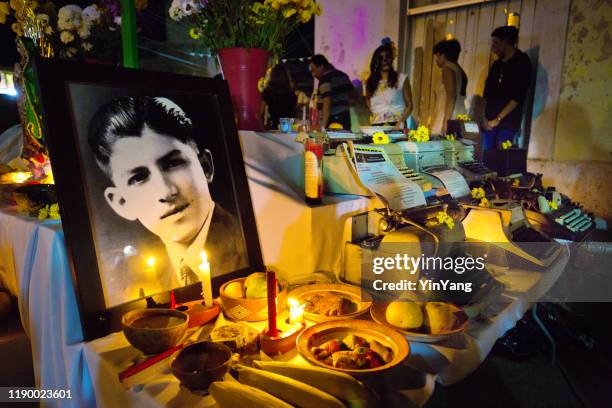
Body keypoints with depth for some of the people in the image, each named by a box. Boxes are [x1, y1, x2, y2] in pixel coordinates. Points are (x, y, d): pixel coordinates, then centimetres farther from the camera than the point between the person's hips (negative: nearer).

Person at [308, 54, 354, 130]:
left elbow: (327, 103, -23)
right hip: (346, 119, 9)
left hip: (332, 122, -9)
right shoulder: (343, 75, 15)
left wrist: (323, 126, -28)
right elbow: (351, 97, 19)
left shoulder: (325, 79, -12)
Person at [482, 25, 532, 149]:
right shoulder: (497, 64, 16)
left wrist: (498, 119, -14)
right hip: (490, 122, 6)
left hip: (508, 123, -6)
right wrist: (485, 117, 2)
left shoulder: (522, 62, -2)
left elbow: (517, 96, -11)